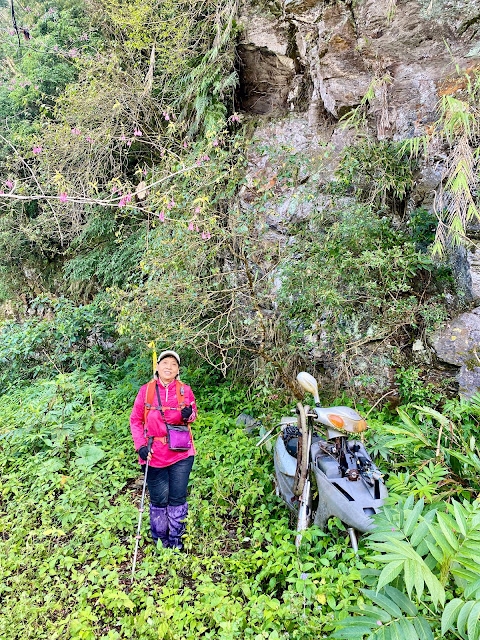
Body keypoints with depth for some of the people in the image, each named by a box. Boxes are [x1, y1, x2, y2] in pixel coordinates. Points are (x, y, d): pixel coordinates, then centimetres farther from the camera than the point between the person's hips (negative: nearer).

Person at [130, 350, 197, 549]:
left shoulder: (185, 390, 0)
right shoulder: (146, 391, -2)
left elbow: (192, 413, 13)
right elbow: (135, 420, 3)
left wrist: (189, 415, -12)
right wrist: (140, 446, -8)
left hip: (181, 453, 1)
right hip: (155, 455, -1)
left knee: (178, 498, 8)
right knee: (159, 500, 8)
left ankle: (176, 539, 28)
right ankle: (159, 539, 30)